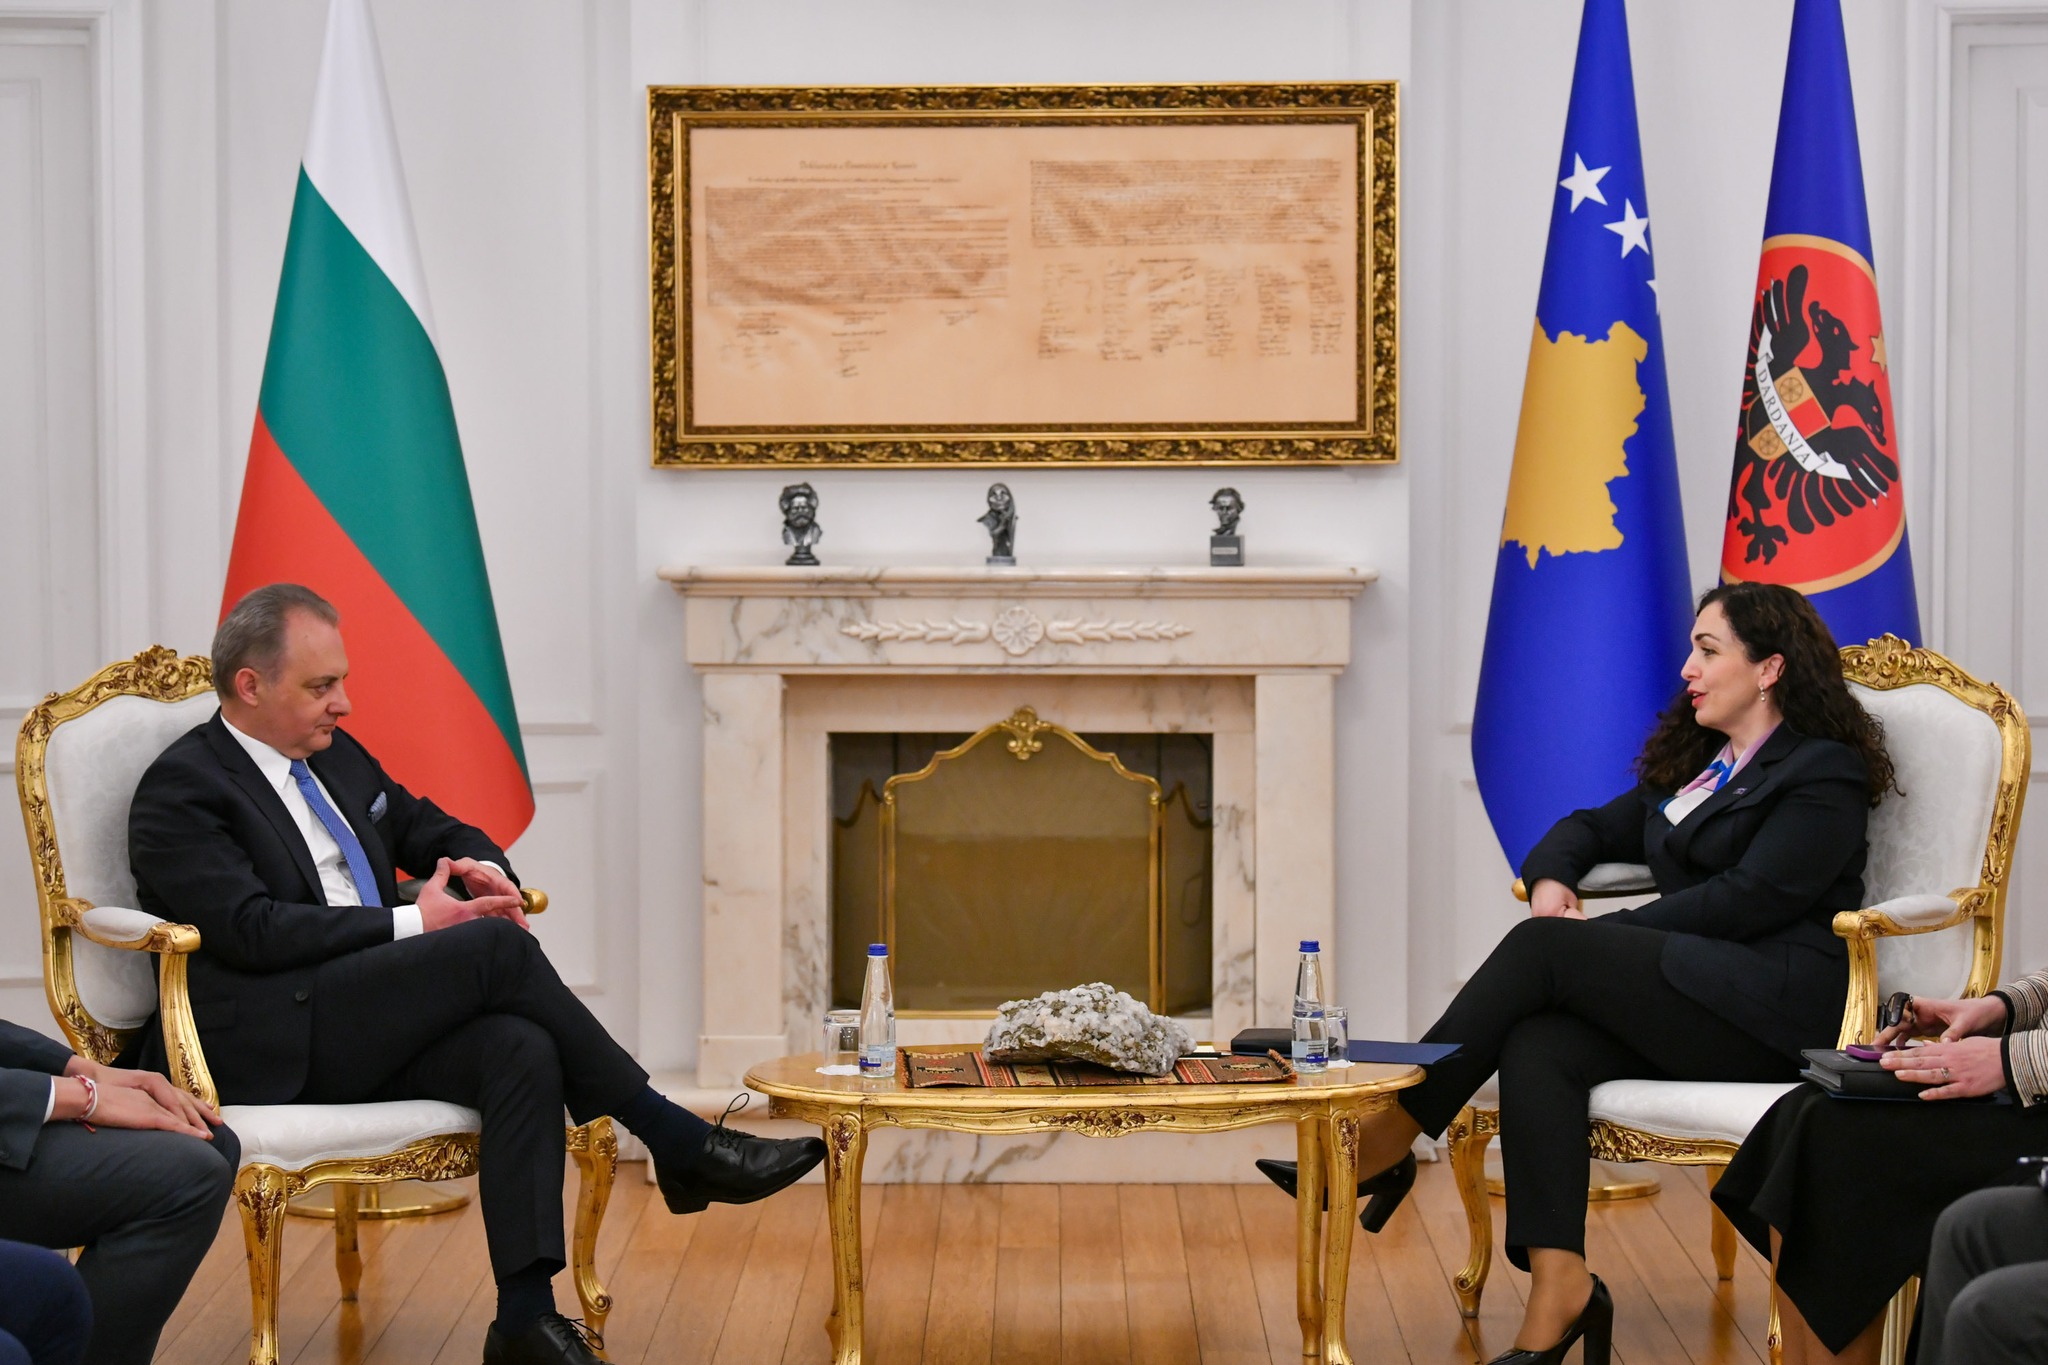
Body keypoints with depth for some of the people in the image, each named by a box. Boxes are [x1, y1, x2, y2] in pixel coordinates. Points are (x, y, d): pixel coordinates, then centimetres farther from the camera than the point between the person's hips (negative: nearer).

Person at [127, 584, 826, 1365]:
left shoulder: (336, 755, 19)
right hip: (272, 1047, -7)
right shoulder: (180, 792, -5)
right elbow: (252, 928, -17)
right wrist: (414, 925, -18)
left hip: (370, 1032, 7)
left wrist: (483, 869, 1)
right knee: (496, 947, -24)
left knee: (524, 1050, -25)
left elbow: (435, 830, 27)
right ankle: (678, 1143, -17)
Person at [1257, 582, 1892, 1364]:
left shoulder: (1825, 773, 0)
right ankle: (1557, 1297, -33)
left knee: (1543, 949, -22)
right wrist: (1550, 879, 4)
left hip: (1776, 1005, -8)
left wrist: (1603, 935, -13)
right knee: (1537, 1048, -24)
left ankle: (1381, 1149, -19)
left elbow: (1752, 896, -12)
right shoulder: (1692, 764, 27)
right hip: (1695, 996, 8)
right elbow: (1595, 828, 30)